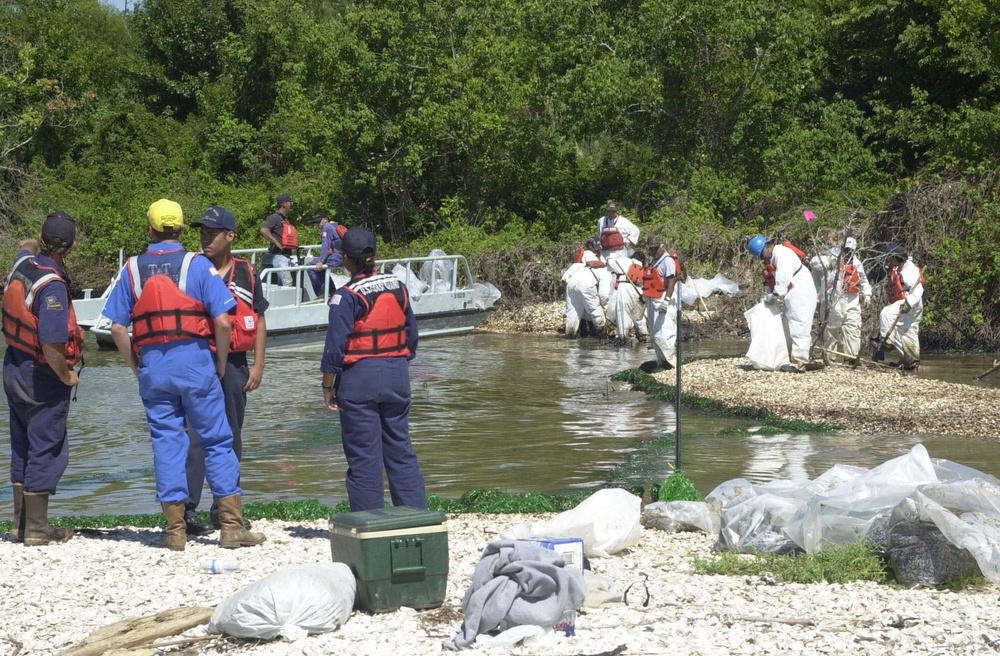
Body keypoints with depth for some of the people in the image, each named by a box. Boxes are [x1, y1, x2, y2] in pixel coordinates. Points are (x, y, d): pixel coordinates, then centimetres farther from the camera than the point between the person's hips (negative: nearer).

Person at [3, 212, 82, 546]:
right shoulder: (52, 286, -26)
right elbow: (52, 346, -31)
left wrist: (32, 243, 48)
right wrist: (67, 376, -15)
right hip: (41, 378, -8)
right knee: (46, 451, 2)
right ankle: (37, 529, 8)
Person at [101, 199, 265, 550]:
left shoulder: (132, 269, 5)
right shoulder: (198, 265, -3)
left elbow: (117, 327, 3)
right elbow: (222, 322, -9)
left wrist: (137, 367, 13)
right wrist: (220, 365, 4)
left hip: (152, 364, 2)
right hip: (194, 360, -2)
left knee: (166, 443, 7)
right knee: (217, 441, 5)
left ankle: (176, 530, 9)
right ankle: (232, 526, 4)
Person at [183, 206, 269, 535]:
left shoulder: (246, 274, 8)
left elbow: (259, 321, 11)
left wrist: (258, 365, 4)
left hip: (235, 363, 4)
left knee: (231, 438, 9)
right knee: (196, 434, -11)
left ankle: (224, 510, 18)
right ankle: (186, 508, -9)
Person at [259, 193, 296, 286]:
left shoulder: (286, 219, 19)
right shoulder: (275, 218, -7)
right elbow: (263, 230, -23)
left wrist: (292, 247, 18)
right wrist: (276, 243, -20)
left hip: (288, 255, 9)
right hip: (279, 255, -9)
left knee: (281, 283, 9)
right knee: (287, 282, -17)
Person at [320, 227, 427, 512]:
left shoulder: (347, 296, -13)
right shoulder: (398, 287, 5)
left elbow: (335, 346, -13)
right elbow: (411, 334, 12)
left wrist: (327, 386, -3)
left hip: (360, 378, -5)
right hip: (397, 375, 5)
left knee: (363, 456, 2)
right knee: (401, 448, 13)